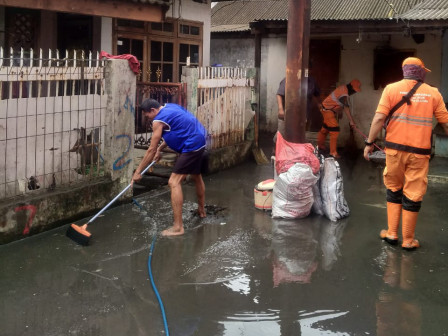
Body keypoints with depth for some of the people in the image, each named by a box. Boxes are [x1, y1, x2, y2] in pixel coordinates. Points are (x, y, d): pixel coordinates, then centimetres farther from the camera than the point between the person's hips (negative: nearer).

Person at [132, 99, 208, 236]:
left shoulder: (159, 120, -12)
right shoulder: (170, 107, 14)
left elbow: (151, 150, -9)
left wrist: (138, 172, -3)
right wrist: (160, 148, 20)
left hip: (191, 146, -10)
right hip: (201, 141, 10)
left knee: (174, 182, -11)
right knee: (197, 177, 28)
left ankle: (178, 227, -15)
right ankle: (201, 210, 49)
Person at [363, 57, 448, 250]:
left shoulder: (391, 89, 0)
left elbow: (379, 118, -7)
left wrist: (369, 143, -1)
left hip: (395, 148, 0)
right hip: (420, 151, 0)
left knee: (393, 189, 17)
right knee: (413, 195, 7)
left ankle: (392, 233, 20)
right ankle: (408, 240, 15)